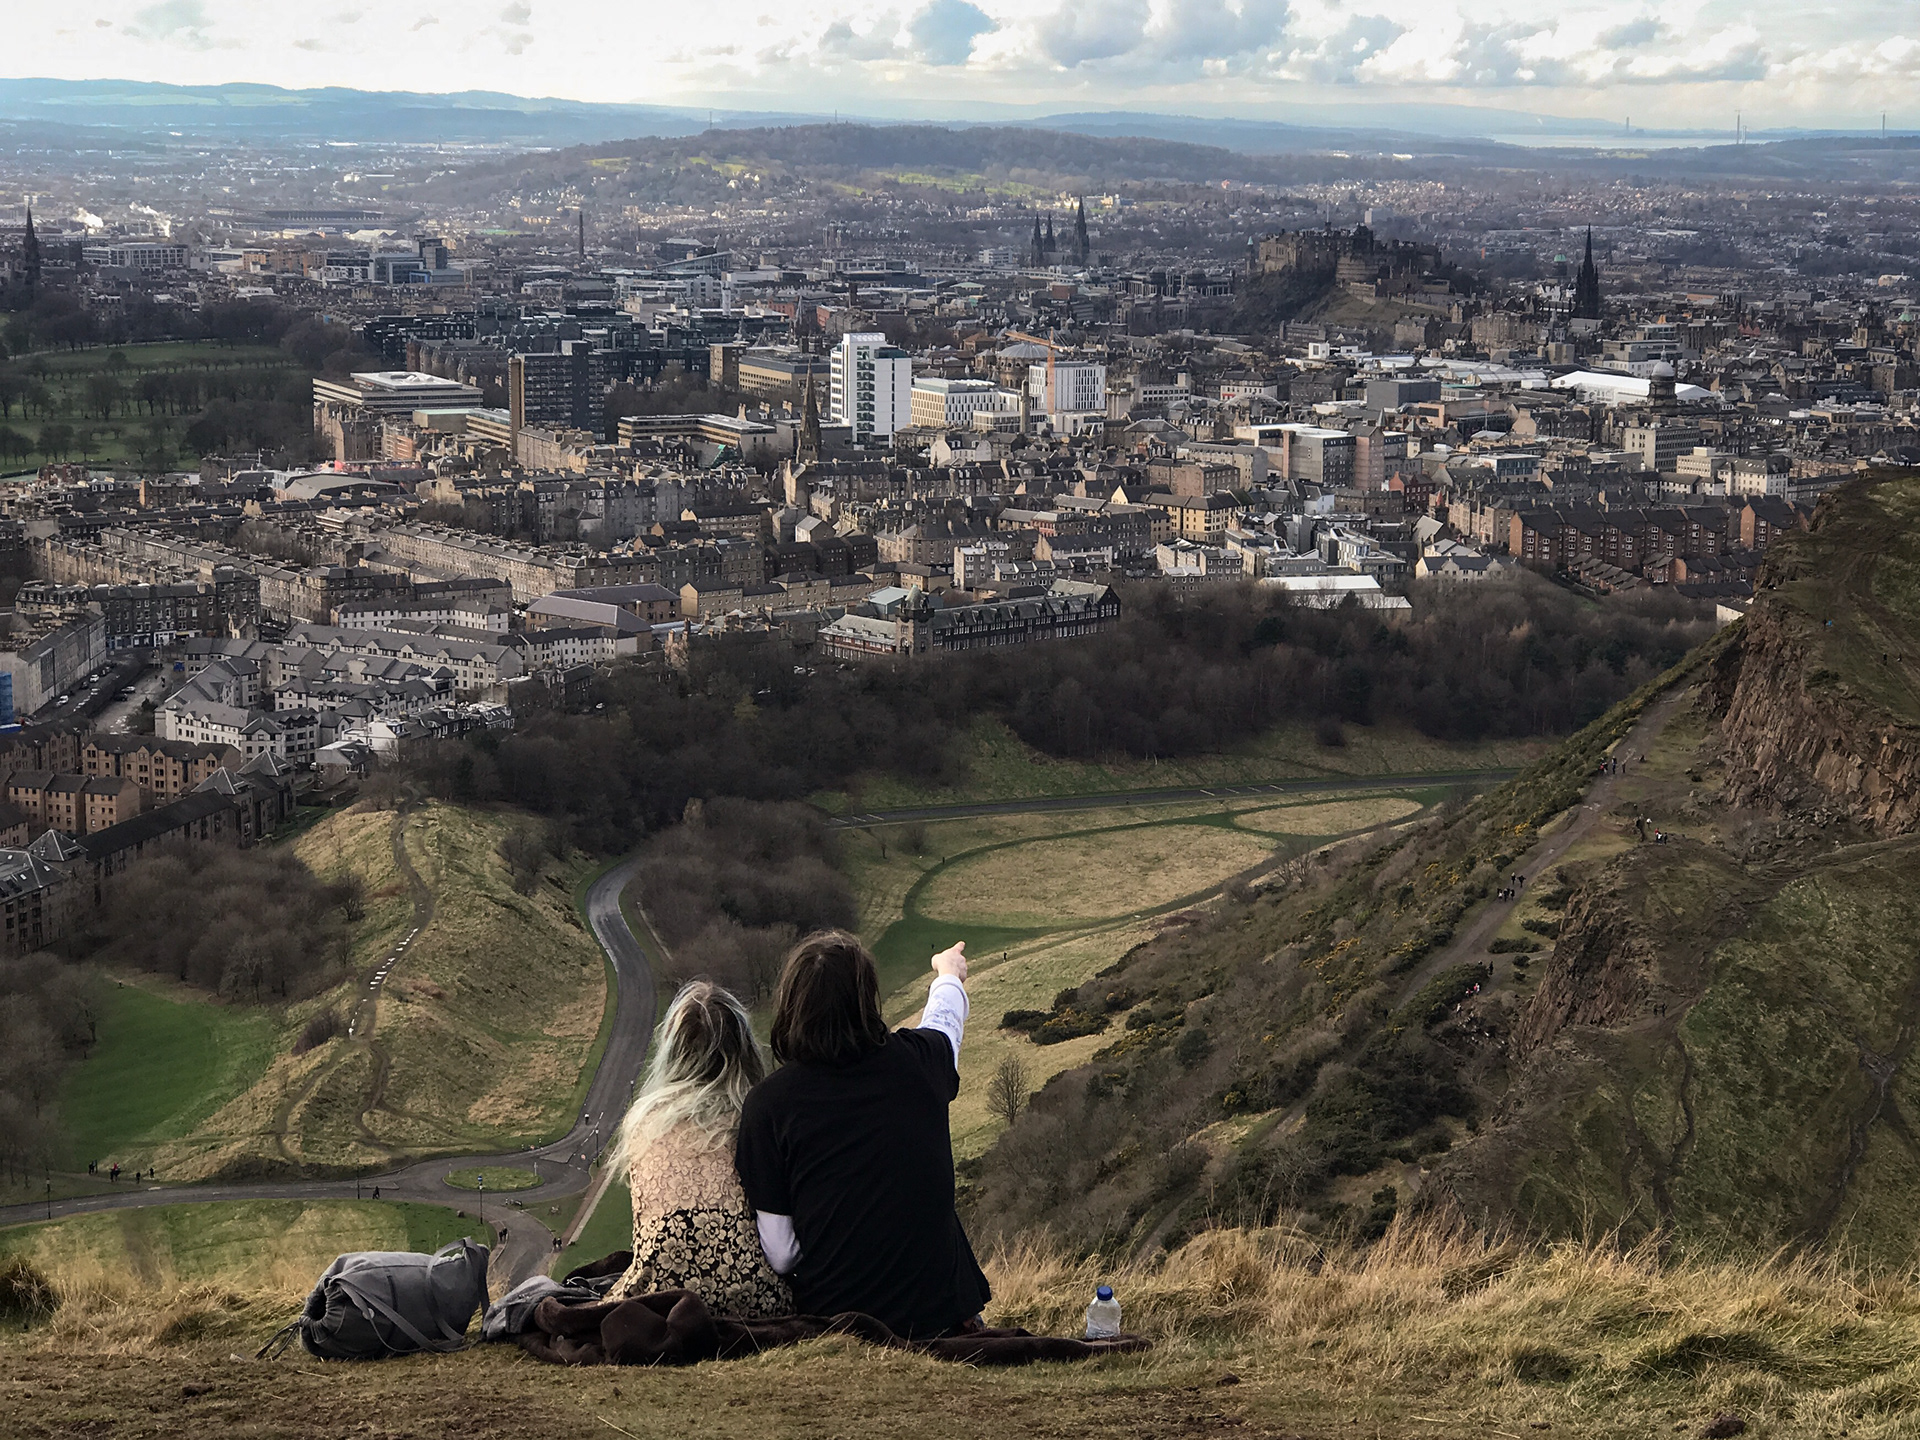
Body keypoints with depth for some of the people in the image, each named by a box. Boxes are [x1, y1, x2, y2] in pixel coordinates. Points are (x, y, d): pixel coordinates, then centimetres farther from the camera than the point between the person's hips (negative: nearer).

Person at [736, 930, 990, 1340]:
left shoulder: (768, 1102, -8)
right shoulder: (915, 1063, -1)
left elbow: (780, 1254, -5)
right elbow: (944, 1020, 28)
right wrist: (949, 973, 51)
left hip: (831, 1317, -1)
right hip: (941, 1312, 1)